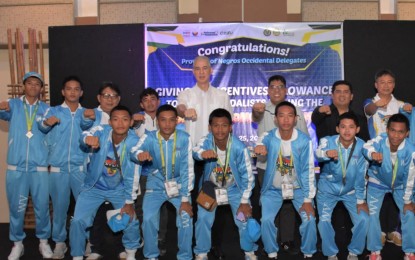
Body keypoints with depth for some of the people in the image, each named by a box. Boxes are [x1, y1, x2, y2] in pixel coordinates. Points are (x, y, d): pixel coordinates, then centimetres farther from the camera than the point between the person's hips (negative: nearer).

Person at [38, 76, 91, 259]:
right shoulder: (53, 111, 8)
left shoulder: (86, 113, 11)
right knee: (59, 206, 7)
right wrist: (46, 122, -33)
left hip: (80, 167, 0)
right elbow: (41, 125, -11)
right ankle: (59, 242, 21)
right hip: (58, 168, 0)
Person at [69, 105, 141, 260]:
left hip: (118, 189, 1)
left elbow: (133, 174, -13)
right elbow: (86, 135, -43)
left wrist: (129, 202, -9)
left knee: (131, 220, -4)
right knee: (78, 221, -7)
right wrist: (88, 139, -68)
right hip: (94, 187, 0)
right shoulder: (101, 131, -20)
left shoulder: (134, 142, -19)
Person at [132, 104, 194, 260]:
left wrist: (185, 199, -17)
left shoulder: (184, 138, -16)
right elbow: (135, 151, -33)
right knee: (148, 218, -17)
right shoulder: (149, 138, -15)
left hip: (178, 184, 0)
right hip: (156, 185, 0)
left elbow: (187, 170, -14)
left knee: (186, 217, -18)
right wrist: (140, 154, -58)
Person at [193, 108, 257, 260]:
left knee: (244, 218, -10)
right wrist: (202, 153, -70)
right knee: (203, 218, -12)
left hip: (234, 188, -1)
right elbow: (195, 151, -46)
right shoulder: (206, 141, -23)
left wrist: (244, 201, -15)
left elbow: (247, 176, -16)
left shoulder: (239, 147, -26)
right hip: (210, 187, 1)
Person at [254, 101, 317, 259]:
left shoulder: (304, 140, -15)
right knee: (266, 220, -15)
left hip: (298, 187, 0)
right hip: (273, 188, 0)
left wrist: (308, 199, -12)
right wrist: (259, 148, -61)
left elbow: (308, 170, -11)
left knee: (309, 219, -15)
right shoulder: (269, 137, -13)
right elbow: (262, 143, -35)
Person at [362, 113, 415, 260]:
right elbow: (366, 147, -54)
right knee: (372, 214, -5)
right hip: (377, 183, -1)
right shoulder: (380, 140, -31)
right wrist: (372, 153, -78)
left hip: (400, 185, 1)